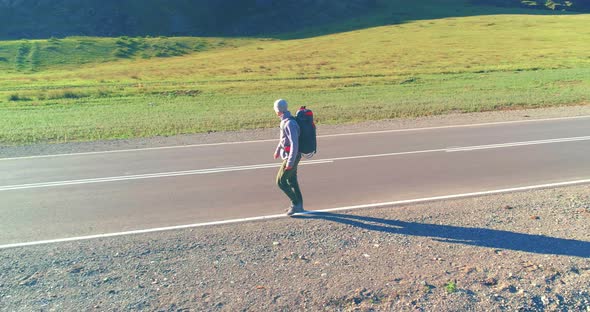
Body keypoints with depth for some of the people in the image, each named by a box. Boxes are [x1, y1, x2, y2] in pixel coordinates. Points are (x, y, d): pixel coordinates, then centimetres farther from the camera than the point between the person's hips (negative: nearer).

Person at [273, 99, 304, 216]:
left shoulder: (290, 123, -25)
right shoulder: (285, 121, 7)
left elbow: (294, 144, -29)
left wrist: (290, 162, -28)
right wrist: (277, 150, 35)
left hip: (291, 157, -10)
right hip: (289, 155, 10)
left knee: (280, 181, -3)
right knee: (292, 181, 16)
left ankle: (295, 203, 7)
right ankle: (298, 206, 27)